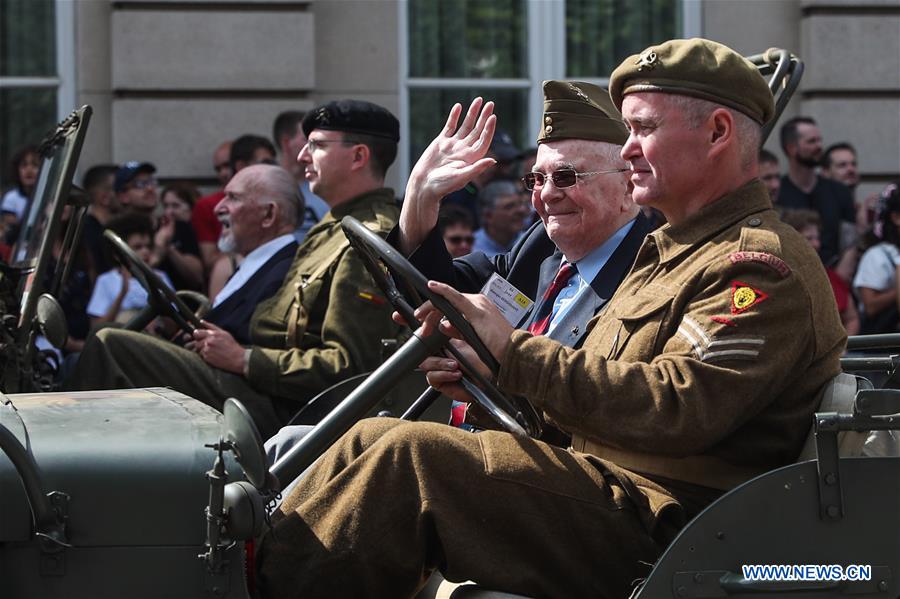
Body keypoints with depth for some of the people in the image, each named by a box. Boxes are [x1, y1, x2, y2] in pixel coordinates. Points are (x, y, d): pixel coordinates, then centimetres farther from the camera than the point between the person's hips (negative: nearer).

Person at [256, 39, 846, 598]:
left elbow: (675, 409, -25)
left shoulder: (764, 266, -11)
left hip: (660, 525, -10)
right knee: (375, 437, 1)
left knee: (412, 455, -22)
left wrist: (515, 351, -22)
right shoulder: (674, 252, 23)